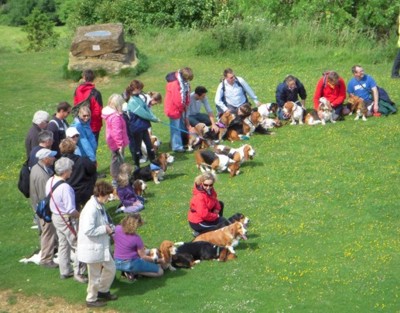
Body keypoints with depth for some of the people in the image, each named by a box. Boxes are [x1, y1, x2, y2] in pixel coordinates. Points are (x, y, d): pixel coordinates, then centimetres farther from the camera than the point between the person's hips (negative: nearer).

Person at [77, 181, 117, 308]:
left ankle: (103, 291, 42)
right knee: (95, 275, 8)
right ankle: (91, 299, 29)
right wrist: (105, 229, -21)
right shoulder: (91, 209, -28)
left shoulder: (100, 206, 2)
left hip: (101, 246, 9)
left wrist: (108, 226, 1)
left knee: (110, 268, 21)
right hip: (92, 248, -9)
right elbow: (88, 230, -32)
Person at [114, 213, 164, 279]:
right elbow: (143, 257, -11)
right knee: (160, 271, 2)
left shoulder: (117, 229, -8)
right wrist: (159, 261, 1)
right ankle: (133, 272, -5)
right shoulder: (136, 238, -22)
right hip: (131, 264, -7)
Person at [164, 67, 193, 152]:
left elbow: (187, 96, 12)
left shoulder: (184, 82, 4)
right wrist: (182, 108, -11)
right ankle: (177, 146, 1)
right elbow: (177, 99, -25)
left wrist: (185, 106, 5)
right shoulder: (174, 83, -26)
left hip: (180, 109, 9)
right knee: (175, 128, -4)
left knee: (182, 127, 16)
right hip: (174, 109, -9)